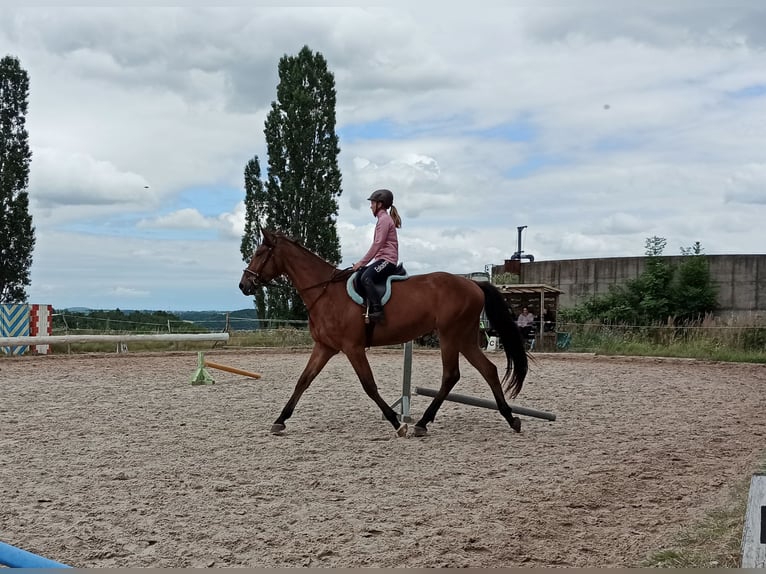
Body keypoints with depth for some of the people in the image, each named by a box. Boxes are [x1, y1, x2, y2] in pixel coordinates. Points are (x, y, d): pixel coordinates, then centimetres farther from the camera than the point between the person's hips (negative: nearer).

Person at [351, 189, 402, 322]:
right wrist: (363, 262, 19)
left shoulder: (384, 219, -8)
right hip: (383, 259, 11)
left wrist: (362, 262, -14)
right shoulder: (384, 219, 23)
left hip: (386, 260, -11)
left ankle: (377, 310, -39)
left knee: (366, 277, -32)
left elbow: (377, 244, -16)